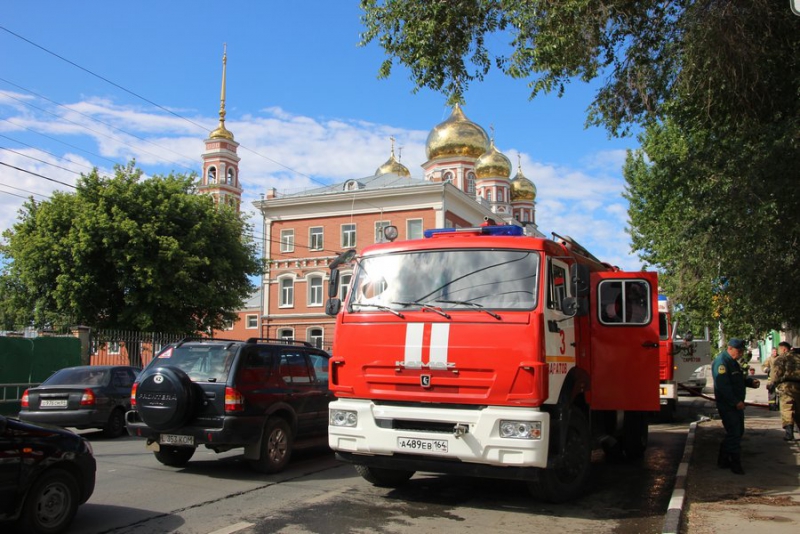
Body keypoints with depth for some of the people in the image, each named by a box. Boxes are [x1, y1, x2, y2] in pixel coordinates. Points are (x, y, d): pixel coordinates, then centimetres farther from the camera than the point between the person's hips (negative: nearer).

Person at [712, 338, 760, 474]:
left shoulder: (733, 362, 16)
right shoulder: (721, 362, -18)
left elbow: (740, 379, 22)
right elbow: (723, 385, -26)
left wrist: (751, 381, 1)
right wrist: (736, 402, -25)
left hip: (736, 404, 11)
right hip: (727, 405, -11)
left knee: (737, 432, 16)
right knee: (734, 433, -7)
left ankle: (723, 460, 24)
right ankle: (735, 463, 2)